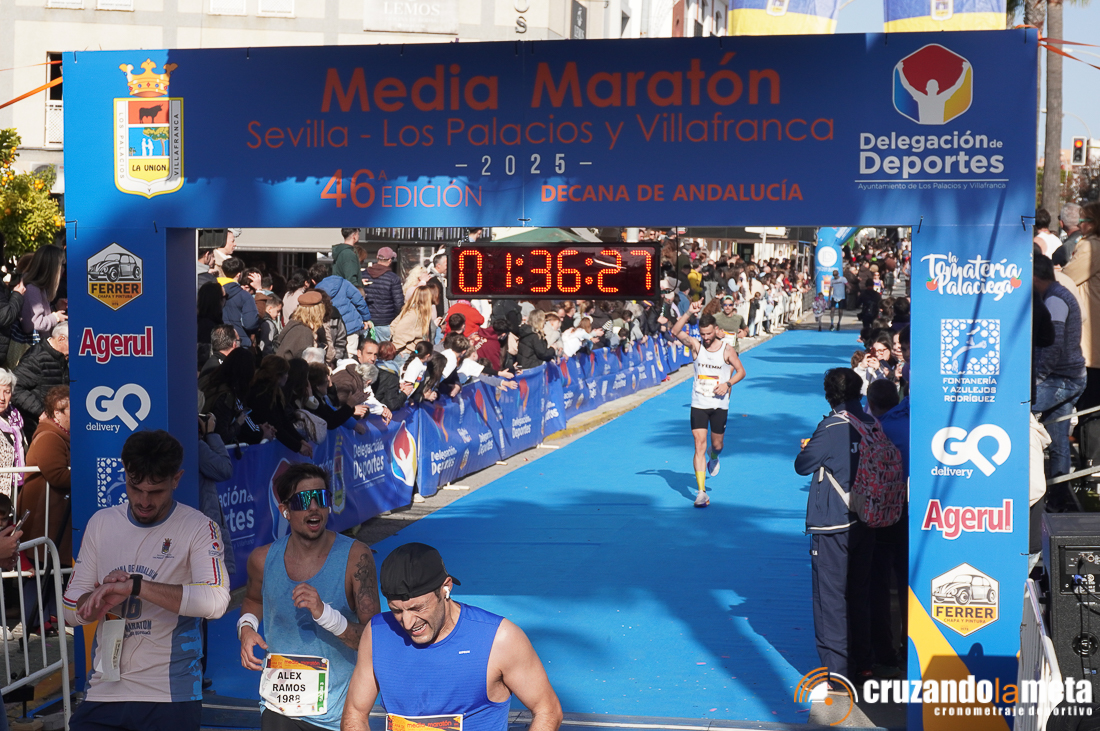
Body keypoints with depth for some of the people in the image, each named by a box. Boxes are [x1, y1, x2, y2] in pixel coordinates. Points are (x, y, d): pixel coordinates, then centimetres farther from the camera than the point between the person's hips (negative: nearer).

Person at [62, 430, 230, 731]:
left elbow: (216, 601, -23)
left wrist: (134, 586, -28)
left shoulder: (198, 528, -6)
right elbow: (71, 609, 8)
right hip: (103, 691, 4)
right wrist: (104, 595, -14)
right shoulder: (101, 523, 8)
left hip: (169, 696, -4)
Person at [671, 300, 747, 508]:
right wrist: (689, 313, -29)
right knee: (700, 446, -8)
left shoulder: (727, 350, -5)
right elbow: (675, 332, -18)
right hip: (699, 404, 0)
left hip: (719, 405, 0)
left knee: (717, 444, 14)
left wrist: (728, 383, -14)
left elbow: (741, 371, 4)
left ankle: (714, 457, 54)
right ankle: (702, 492, -9)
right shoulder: (696, 345, -4)